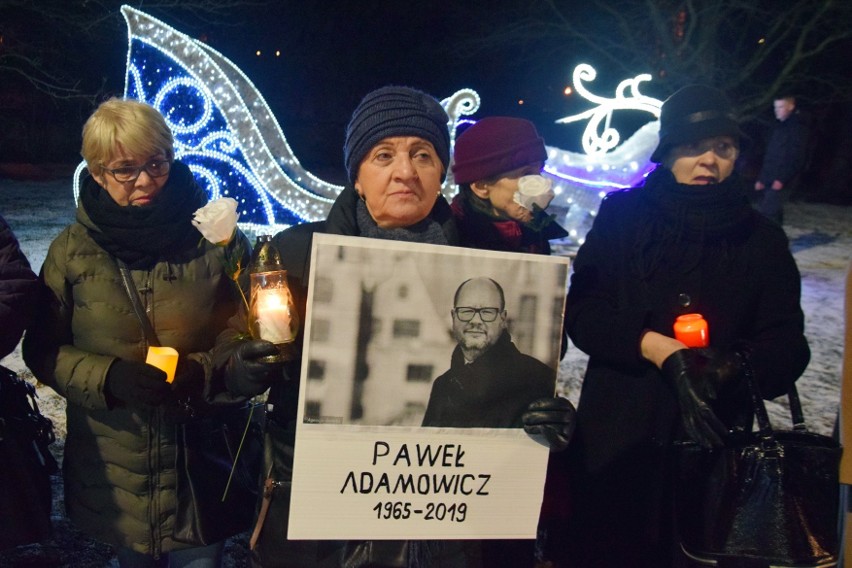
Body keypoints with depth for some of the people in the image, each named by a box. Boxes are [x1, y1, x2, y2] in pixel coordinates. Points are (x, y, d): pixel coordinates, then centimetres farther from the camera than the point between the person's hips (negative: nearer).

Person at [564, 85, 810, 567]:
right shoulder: (622, 216, 1)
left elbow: (787, 348, -1)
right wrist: (655, 347, -21)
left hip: (714, 440, 1)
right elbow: (581, 313, -5)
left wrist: (736, 365, -23)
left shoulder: (761, 239, 5)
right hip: (617, 436, -1)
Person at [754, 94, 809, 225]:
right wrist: (761, 178, 16)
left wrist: (781, 179, -20)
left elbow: (796, 158, -14)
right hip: (769, 180, 8)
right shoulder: (779, 126, 20)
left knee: (767, 213, -16)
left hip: (781, 182, -8)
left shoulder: (798, 127, -6)